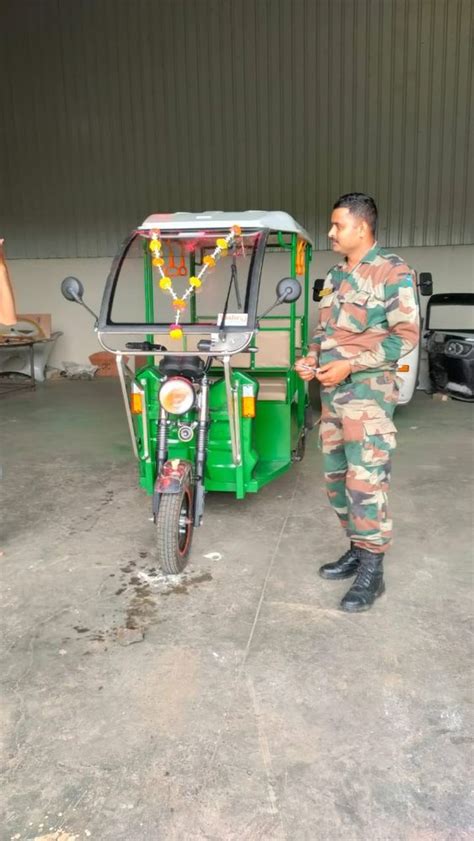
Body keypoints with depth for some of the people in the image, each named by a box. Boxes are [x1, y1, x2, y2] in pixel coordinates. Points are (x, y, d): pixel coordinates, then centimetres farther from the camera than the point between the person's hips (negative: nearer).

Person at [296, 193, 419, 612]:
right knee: (336, 477, 13)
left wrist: (349, 365, -19)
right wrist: (312, 357, 2)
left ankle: (372, 570, 3)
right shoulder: (336, 275, 16)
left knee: (366, 481, -8)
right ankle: (357, 550, 27)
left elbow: (406, 336, -13)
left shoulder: (393, 272, -8)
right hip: (333, 392, 8)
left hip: (369, 392, -8)